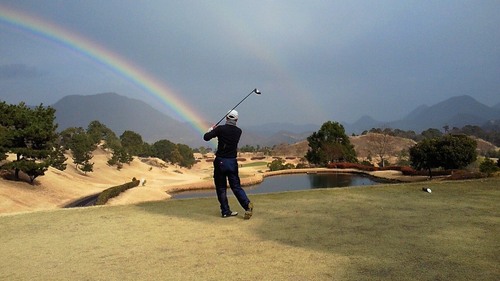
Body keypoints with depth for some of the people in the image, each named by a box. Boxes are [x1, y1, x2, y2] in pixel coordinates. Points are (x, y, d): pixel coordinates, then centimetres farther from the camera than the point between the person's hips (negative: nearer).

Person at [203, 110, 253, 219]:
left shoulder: (221, 129, -8)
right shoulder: (238, 131, 4)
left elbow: (206, 137, -9)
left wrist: (211, 129, 11)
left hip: (220, 161, -2)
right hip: (232, 162, 3)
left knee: (221, 187, 7)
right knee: (236, 186, 8)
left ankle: (226, 211, 9)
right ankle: (247, 204, -11)